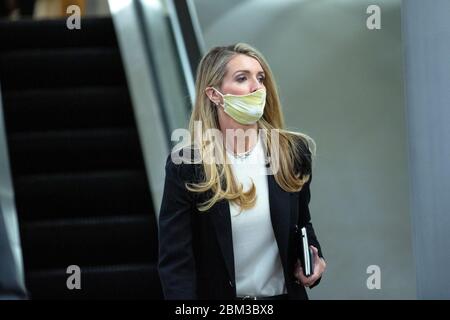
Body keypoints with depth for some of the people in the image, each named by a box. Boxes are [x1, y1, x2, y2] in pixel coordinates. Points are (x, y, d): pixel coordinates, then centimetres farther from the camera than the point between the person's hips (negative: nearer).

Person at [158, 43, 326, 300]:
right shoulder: (186, 165, -14)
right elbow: (175, 261, -15)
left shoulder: (293, 152, -5)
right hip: (217, 293, -2)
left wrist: (313, 258, -8)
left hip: (284, 293, 3)